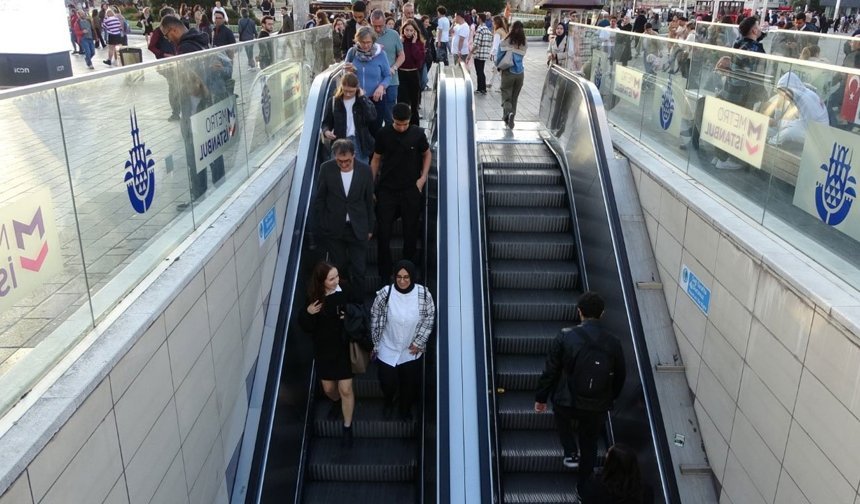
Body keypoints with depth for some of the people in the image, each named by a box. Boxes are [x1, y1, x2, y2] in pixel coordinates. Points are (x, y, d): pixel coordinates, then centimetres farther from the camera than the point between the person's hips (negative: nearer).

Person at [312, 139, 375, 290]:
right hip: (333, 228, 0)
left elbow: (369, 201, 1)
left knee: (359, 269, 4)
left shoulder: (365, 170, -9)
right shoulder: (326, 168, -10)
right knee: (339, 268, 13)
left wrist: (370, 227, 6)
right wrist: (319, 225, 1)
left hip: (358, 228, 0)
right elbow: (319, 198, 0)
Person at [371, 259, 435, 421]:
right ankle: (389, 402, 48)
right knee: (387, 383, 10)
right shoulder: (385, 293, -20)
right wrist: (374, 344, -1)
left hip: (412, 350, 1)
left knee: (410, 384, 17)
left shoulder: (423, 294, -18)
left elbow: (429, 317, -5)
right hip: (388, 349, -1)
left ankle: (405, 408, 49)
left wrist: (419, 342, -8)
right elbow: (375, 319, -7)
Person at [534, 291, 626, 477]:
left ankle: (570, 453, 21)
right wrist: (609, 399, 23)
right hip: (597, 408, 1)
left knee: (561, 415, 34)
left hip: (566, 404, -1)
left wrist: (541, 398, 3)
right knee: (590, 444, 24)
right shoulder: (613, 343, -8)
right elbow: (620, 377, 4)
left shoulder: (565, 337, -16)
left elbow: (550, 370, -10)